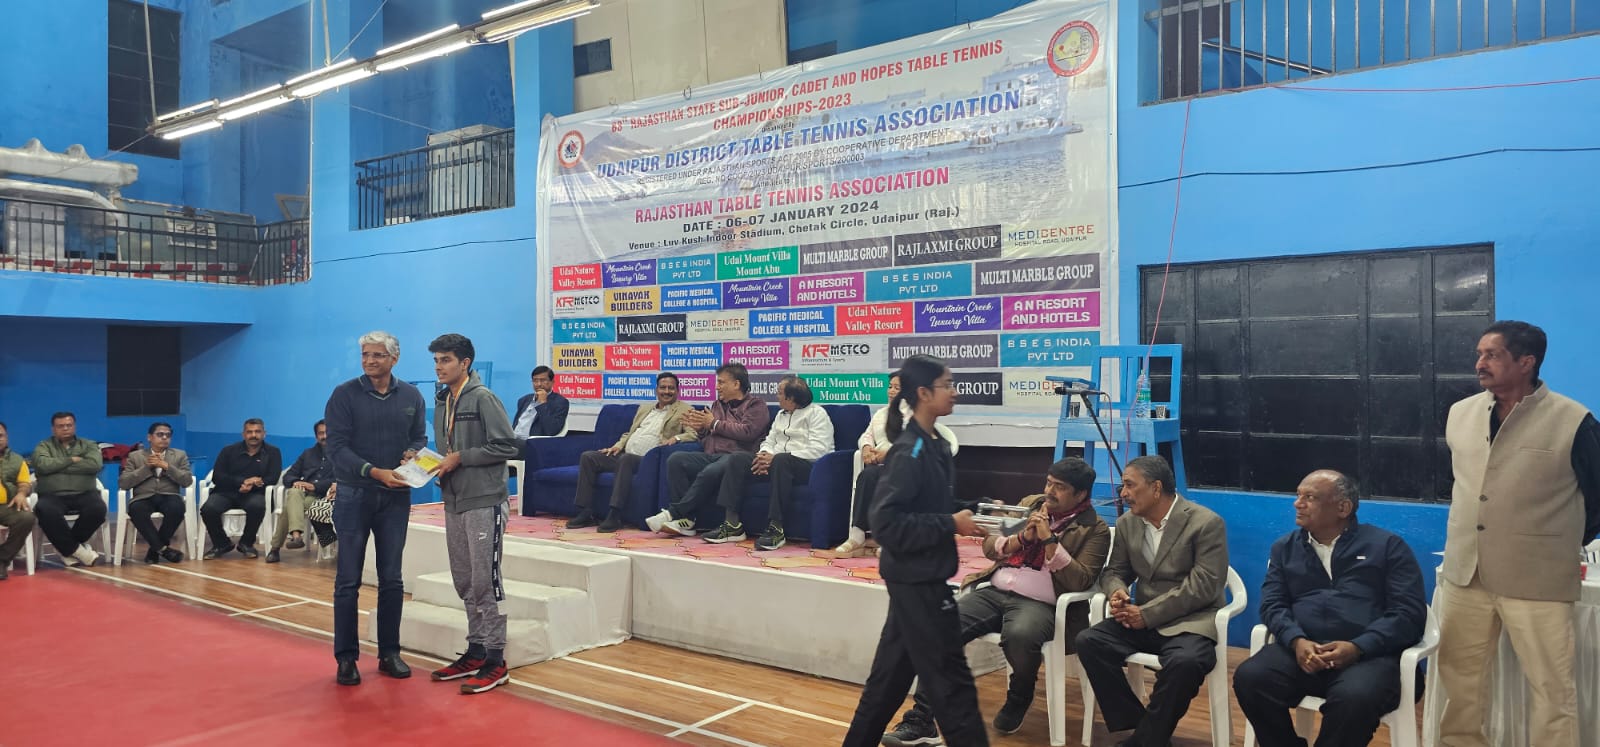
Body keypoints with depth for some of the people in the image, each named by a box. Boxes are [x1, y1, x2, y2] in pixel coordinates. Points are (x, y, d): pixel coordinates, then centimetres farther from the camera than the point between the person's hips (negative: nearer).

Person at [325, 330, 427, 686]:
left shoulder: (411, 397, 5)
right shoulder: (344, 394, -5)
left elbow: (420, 438, 11)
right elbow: (337, 447, -11)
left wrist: (414, 454, -13)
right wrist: (375, 472, -23)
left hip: (395, 497, 3)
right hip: (354, 495, -3)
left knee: (392, 580, 8)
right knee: (348, 581, 2)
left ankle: (389, 653, 18)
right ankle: (346, 658, 11)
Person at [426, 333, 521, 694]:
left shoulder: (483, 398, -11)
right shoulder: (442, 401, 13)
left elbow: (507, 446, -16)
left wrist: (461, 458, -15)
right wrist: (438, 464, 1)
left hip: (484, 502, -8)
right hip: (454, 502, 8)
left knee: (486, 581, -5)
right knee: (464, 581, 13)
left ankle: (495, 661, 2)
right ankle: (475, 652, 24)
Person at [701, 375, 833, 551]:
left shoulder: (816, 413, -2)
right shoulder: (781, 414, 24)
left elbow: (818, 450, -15)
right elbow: (769, 440, 25)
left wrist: (774, 457, -18)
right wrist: (764, 455, -3)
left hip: (807, 466, -8)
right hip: (775, 461, 8)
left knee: (781, 460, -40)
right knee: (737, 458, -9)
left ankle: (776, 528, -39)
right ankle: (732, 524, -15)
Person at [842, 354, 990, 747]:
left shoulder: (933, 446, 8)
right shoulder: (910, 452, -19)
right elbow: (886, 522, -24)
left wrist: (965, 514, 3)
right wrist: (951, 525, -22)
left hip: (921, 575, 9)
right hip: (917, 577, -9)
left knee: (893, 669, 18)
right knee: (949, 677, -1)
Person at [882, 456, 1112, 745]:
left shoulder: (1094, 529, 3)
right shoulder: (1030, 504, 18)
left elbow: (1080, 582, -9)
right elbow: (989, 547, 14)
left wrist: (1048, 539, -13)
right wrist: (1022, 538, -4)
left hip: (1039, 603, -4)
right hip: (993, 591, 4)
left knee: (1019, 635, -38)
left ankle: (1020, 695, -3)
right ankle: (920, 721, -16)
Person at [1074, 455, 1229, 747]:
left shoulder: (1206, 523, -10)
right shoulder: (1127, 522, 8)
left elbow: (1204, 587, -17)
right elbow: (1114, 571, 15)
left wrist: (1147, 614, -20)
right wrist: (1117, 592, -12)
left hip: (1190, 620, -5)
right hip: (1144, 619, 5)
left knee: (1184, 662, -37)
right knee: (1089, 641, -20)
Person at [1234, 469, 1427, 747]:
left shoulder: (1387, 545, 10)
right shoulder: (1285, 547, 20)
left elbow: (1409, 612, 0)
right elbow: (1272, 604, 10)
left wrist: (1358, 647, -15)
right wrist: (1297, 641, -12)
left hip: (1369, 654, -3)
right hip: (1301, 650, 3)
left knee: (1356, 697, -37)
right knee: (1249, 678, -27)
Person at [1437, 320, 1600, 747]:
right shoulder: (1460, 413, 6)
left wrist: (1564, 547, 9)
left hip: (1537, 580, -5)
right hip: (1464, 573, 5)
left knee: (1552, 688, 5)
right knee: (1457, 676, 14)